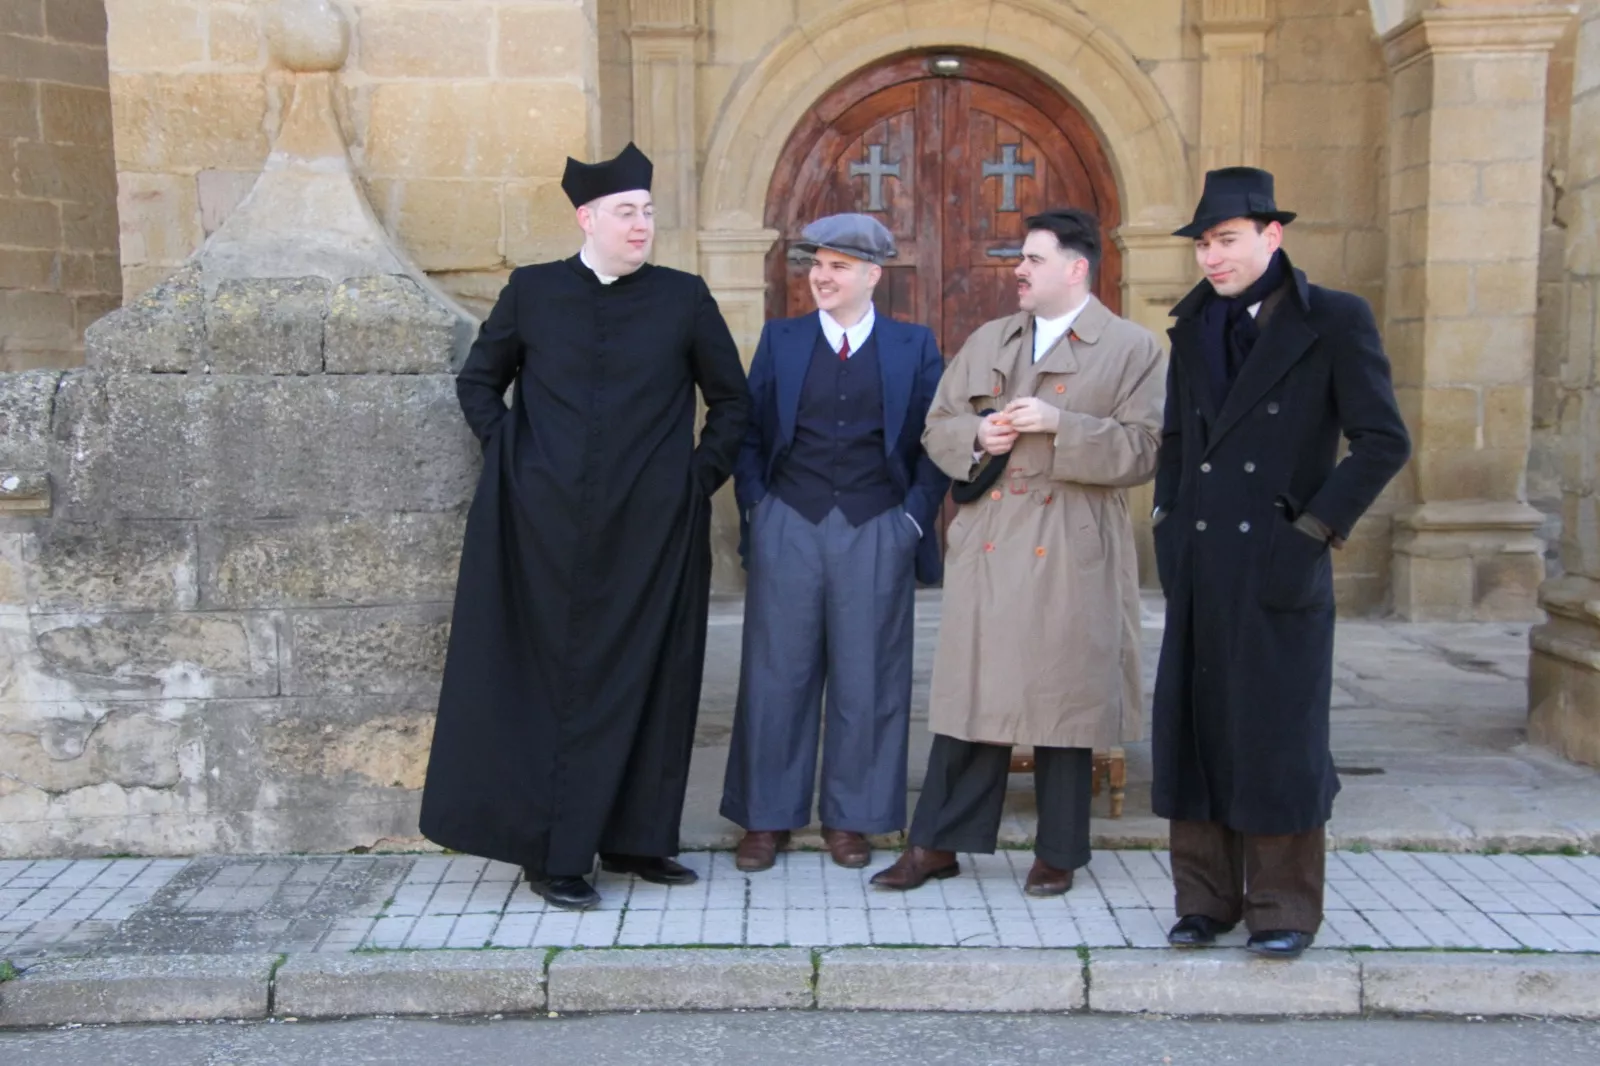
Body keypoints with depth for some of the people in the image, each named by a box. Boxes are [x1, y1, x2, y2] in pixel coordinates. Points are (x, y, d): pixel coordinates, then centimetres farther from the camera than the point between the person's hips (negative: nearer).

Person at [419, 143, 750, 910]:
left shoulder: (684, 298, 3)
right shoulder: (531, 291, 4)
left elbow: (732, 401, 11)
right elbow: (478, 381, 15)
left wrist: (702, 476, 3)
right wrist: (506, 457, 4)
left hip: (652, 527, 1)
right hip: (548, 524, 0)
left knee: (645, 681, 6)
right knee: (553, 679, 5)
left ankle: (633, 838, 20)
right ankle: (553, 854, 14)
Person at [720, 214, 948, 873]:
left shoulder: (914, 347, 6)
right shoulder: (780, 340, 9)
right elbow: (749, 431, 9)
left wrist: (915, 515, -2)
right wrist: (755, 508, -1)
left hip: (876, 533, -1)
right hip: (788, 528, 1)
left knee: (867, 679, 5)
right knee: (776, 673, 5)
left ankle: (850, 818, 20)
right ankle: (767, 817, 18)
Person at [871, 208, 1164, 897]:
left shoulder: (1132, 349, 1)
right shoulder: (987, 342, 15)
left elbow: (1144, 450, -7)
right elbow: (937, 427, 16)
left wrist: (1061, 423, -17)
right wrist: (976, 435, -5)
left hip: (1073, 556, -3)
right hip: (987, 548, 3)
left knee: (1063, 700, 5)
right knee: (970, 695, 5)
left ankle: (1058, 852, 20)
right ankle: (938, 843, 15)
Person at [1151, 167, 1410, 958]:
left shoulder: (1334, 320, -4)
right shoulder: (1194, 323, 12)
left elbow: (1383, 442, -7)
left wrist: (1316, 529, -10)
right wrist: (1168, 520, 9)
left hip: (1278, 568, -5)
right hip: (1198, 568, 5)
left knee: (1279, 734, 2)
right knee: (1193, 726, 7)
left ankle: (1284, 906, 16)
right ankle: (1205, 898, 20)